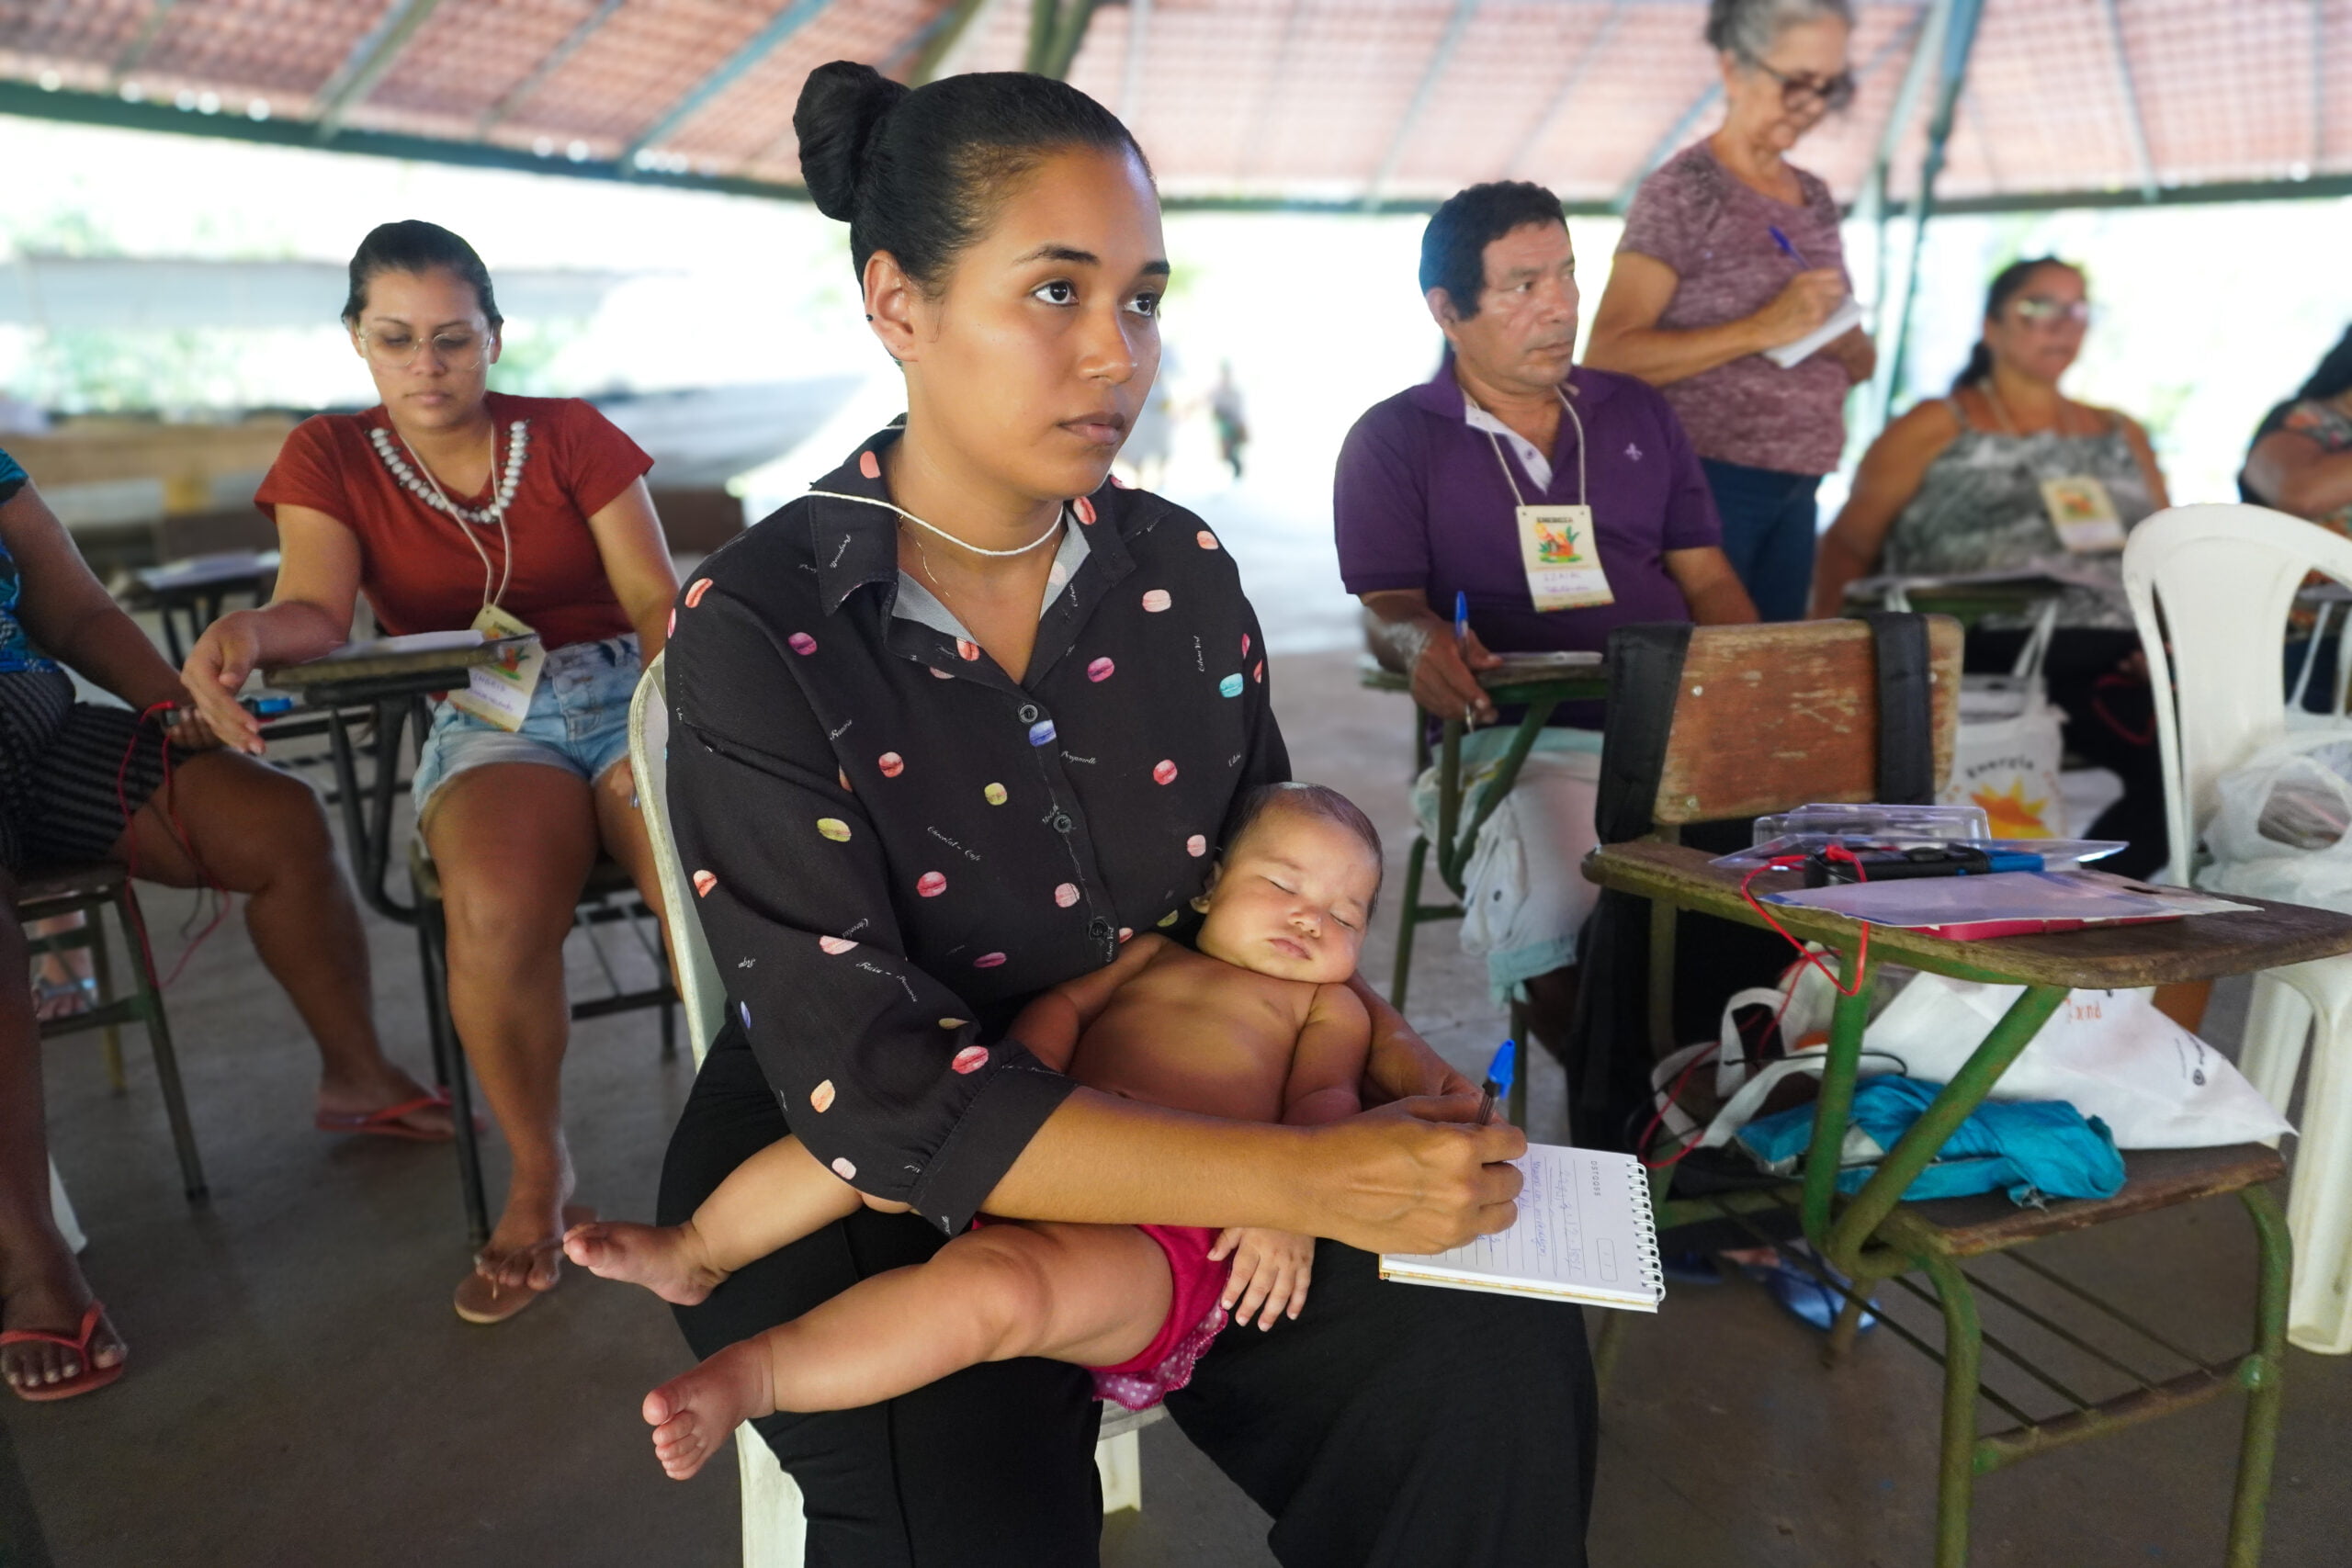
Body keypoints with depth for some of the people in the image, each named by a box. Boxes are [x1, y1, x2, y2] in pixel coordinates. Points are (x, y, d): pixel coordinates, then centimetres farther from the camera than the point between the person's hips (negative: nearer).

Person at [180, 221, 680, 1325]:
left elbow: (657, 598, 0)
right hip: (483, 729, 0)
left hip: (629, 695, 0)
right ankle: (537, 1173, -10)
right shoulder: (330, 458, 12)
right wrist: (243, 635, -31)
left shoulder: (569, 435, 9)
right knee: (497, 909, -35)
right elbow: (317, 610, -6)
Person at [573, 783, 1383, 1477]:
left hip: (1161, 1232, -4)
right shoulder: (1151, 954, 29)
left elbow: (1325, 1103, 5)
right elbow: (1064, 1002, 15)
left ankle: (755, 1373, -24)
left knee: (994, 1279, -33)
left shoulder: (1325, 1003, 21)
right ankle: (697, 1253, 4)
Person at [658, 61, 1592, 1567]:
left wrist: (1378, 1041, -10)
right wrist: (1310, 1177, -30)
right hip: (862, 1189, -3)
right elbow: (879, 1095, -24)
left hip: (1167, 1120, 4)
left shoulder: (1181, 570, -2)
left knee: (1501, 1365, -14)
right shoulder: (760, 631, -17)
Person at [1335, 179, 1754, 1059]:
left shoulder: (1638, 415, 20)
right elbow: (1388, 607, 0)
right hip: (1526, 740, -4)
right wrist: (1423, 642, -26)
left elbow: (1706, 578, 17)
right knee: (1552, 910, -33)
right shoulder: (1393, 442, 8)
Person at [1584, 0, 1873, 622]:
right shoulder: (1684, 190, -7)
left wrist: (1853, 347, -2)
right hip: (1705, 487, -7)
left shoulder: (1815, 197, 14)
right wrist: (1762, 330, -22)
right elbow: (1609, 355, -17)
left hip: (1793, 496, 7)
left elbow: (1860, 361, 21)